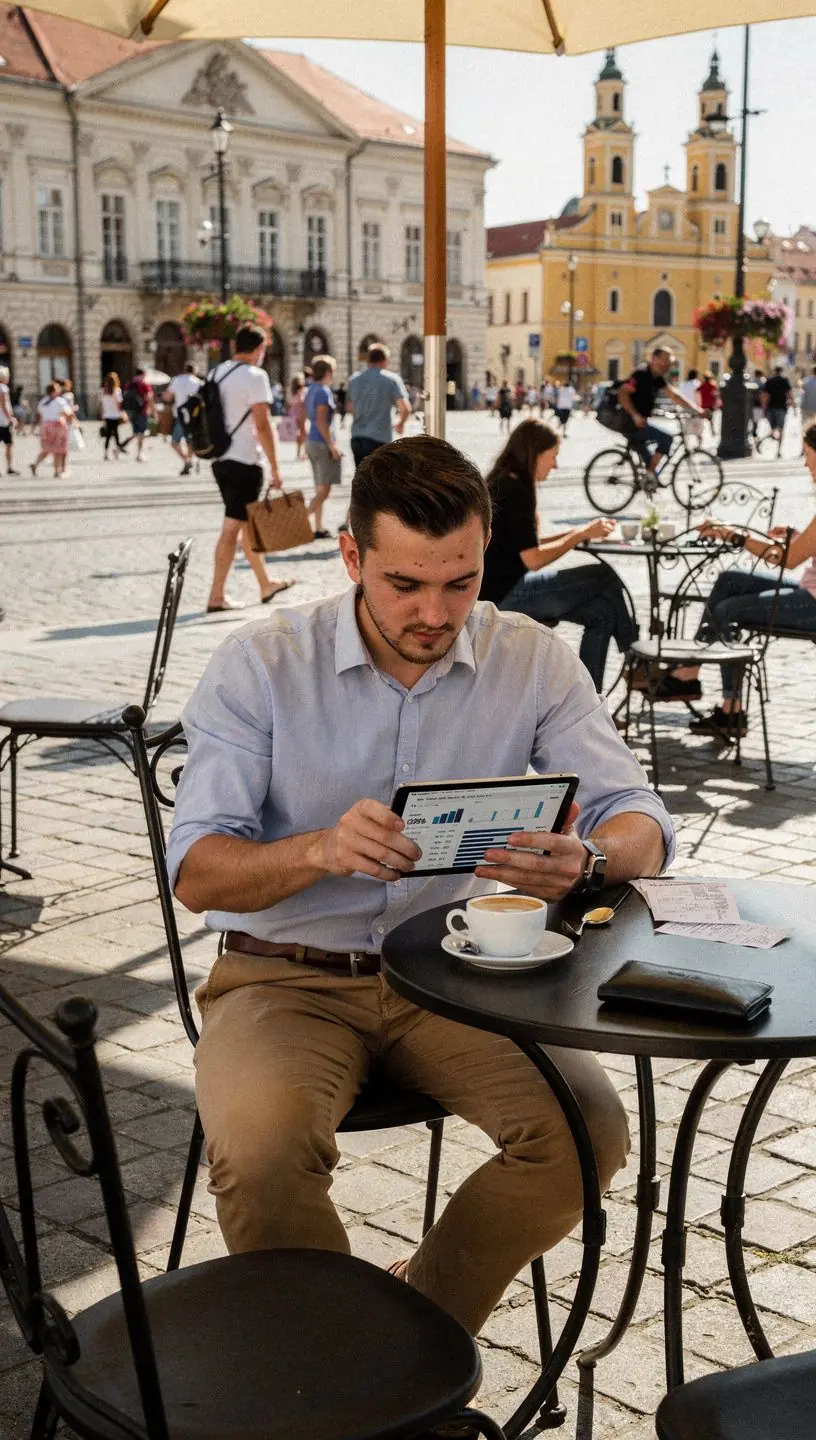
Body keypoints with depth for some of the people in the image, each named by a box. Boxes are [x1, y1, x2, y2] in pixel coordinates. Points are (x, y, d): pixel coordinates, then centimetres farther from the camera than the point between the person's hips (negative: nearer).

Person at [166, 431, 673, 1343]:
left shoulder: (534, 663, -1)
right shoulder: (260, 666, -7)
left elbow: (642, 824, -5)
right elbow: (195, 872, -10)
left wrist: (586, 861, -31)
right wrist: (322, 850, -32)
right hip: (288, 975, -2)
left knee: (588, 1130, -21)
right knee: (260, 1148, -31)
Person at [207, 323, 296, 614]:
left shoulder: (217, 372, 11)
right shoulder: (254, 376, -13)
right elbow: (263, 426, -17)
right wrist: (275, 468, -13)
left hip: (220, 459, 8)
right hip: (244, 462, -8)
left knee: (248, 524, 17)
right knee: (232, 527, -4)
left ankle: (265, 584, 28)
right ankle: (217, 596, -3)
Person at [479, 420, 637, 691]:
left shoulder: (503, 484, 14)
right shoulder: (514, 491, -16)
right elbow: (533, 560, -19)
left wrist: (578, 532, 7)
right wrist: (582, 535, -9)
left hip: (503, 591, 10)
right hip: (504, 595, -10)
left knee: (601, 613, 1)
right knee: (604, 576, -8)